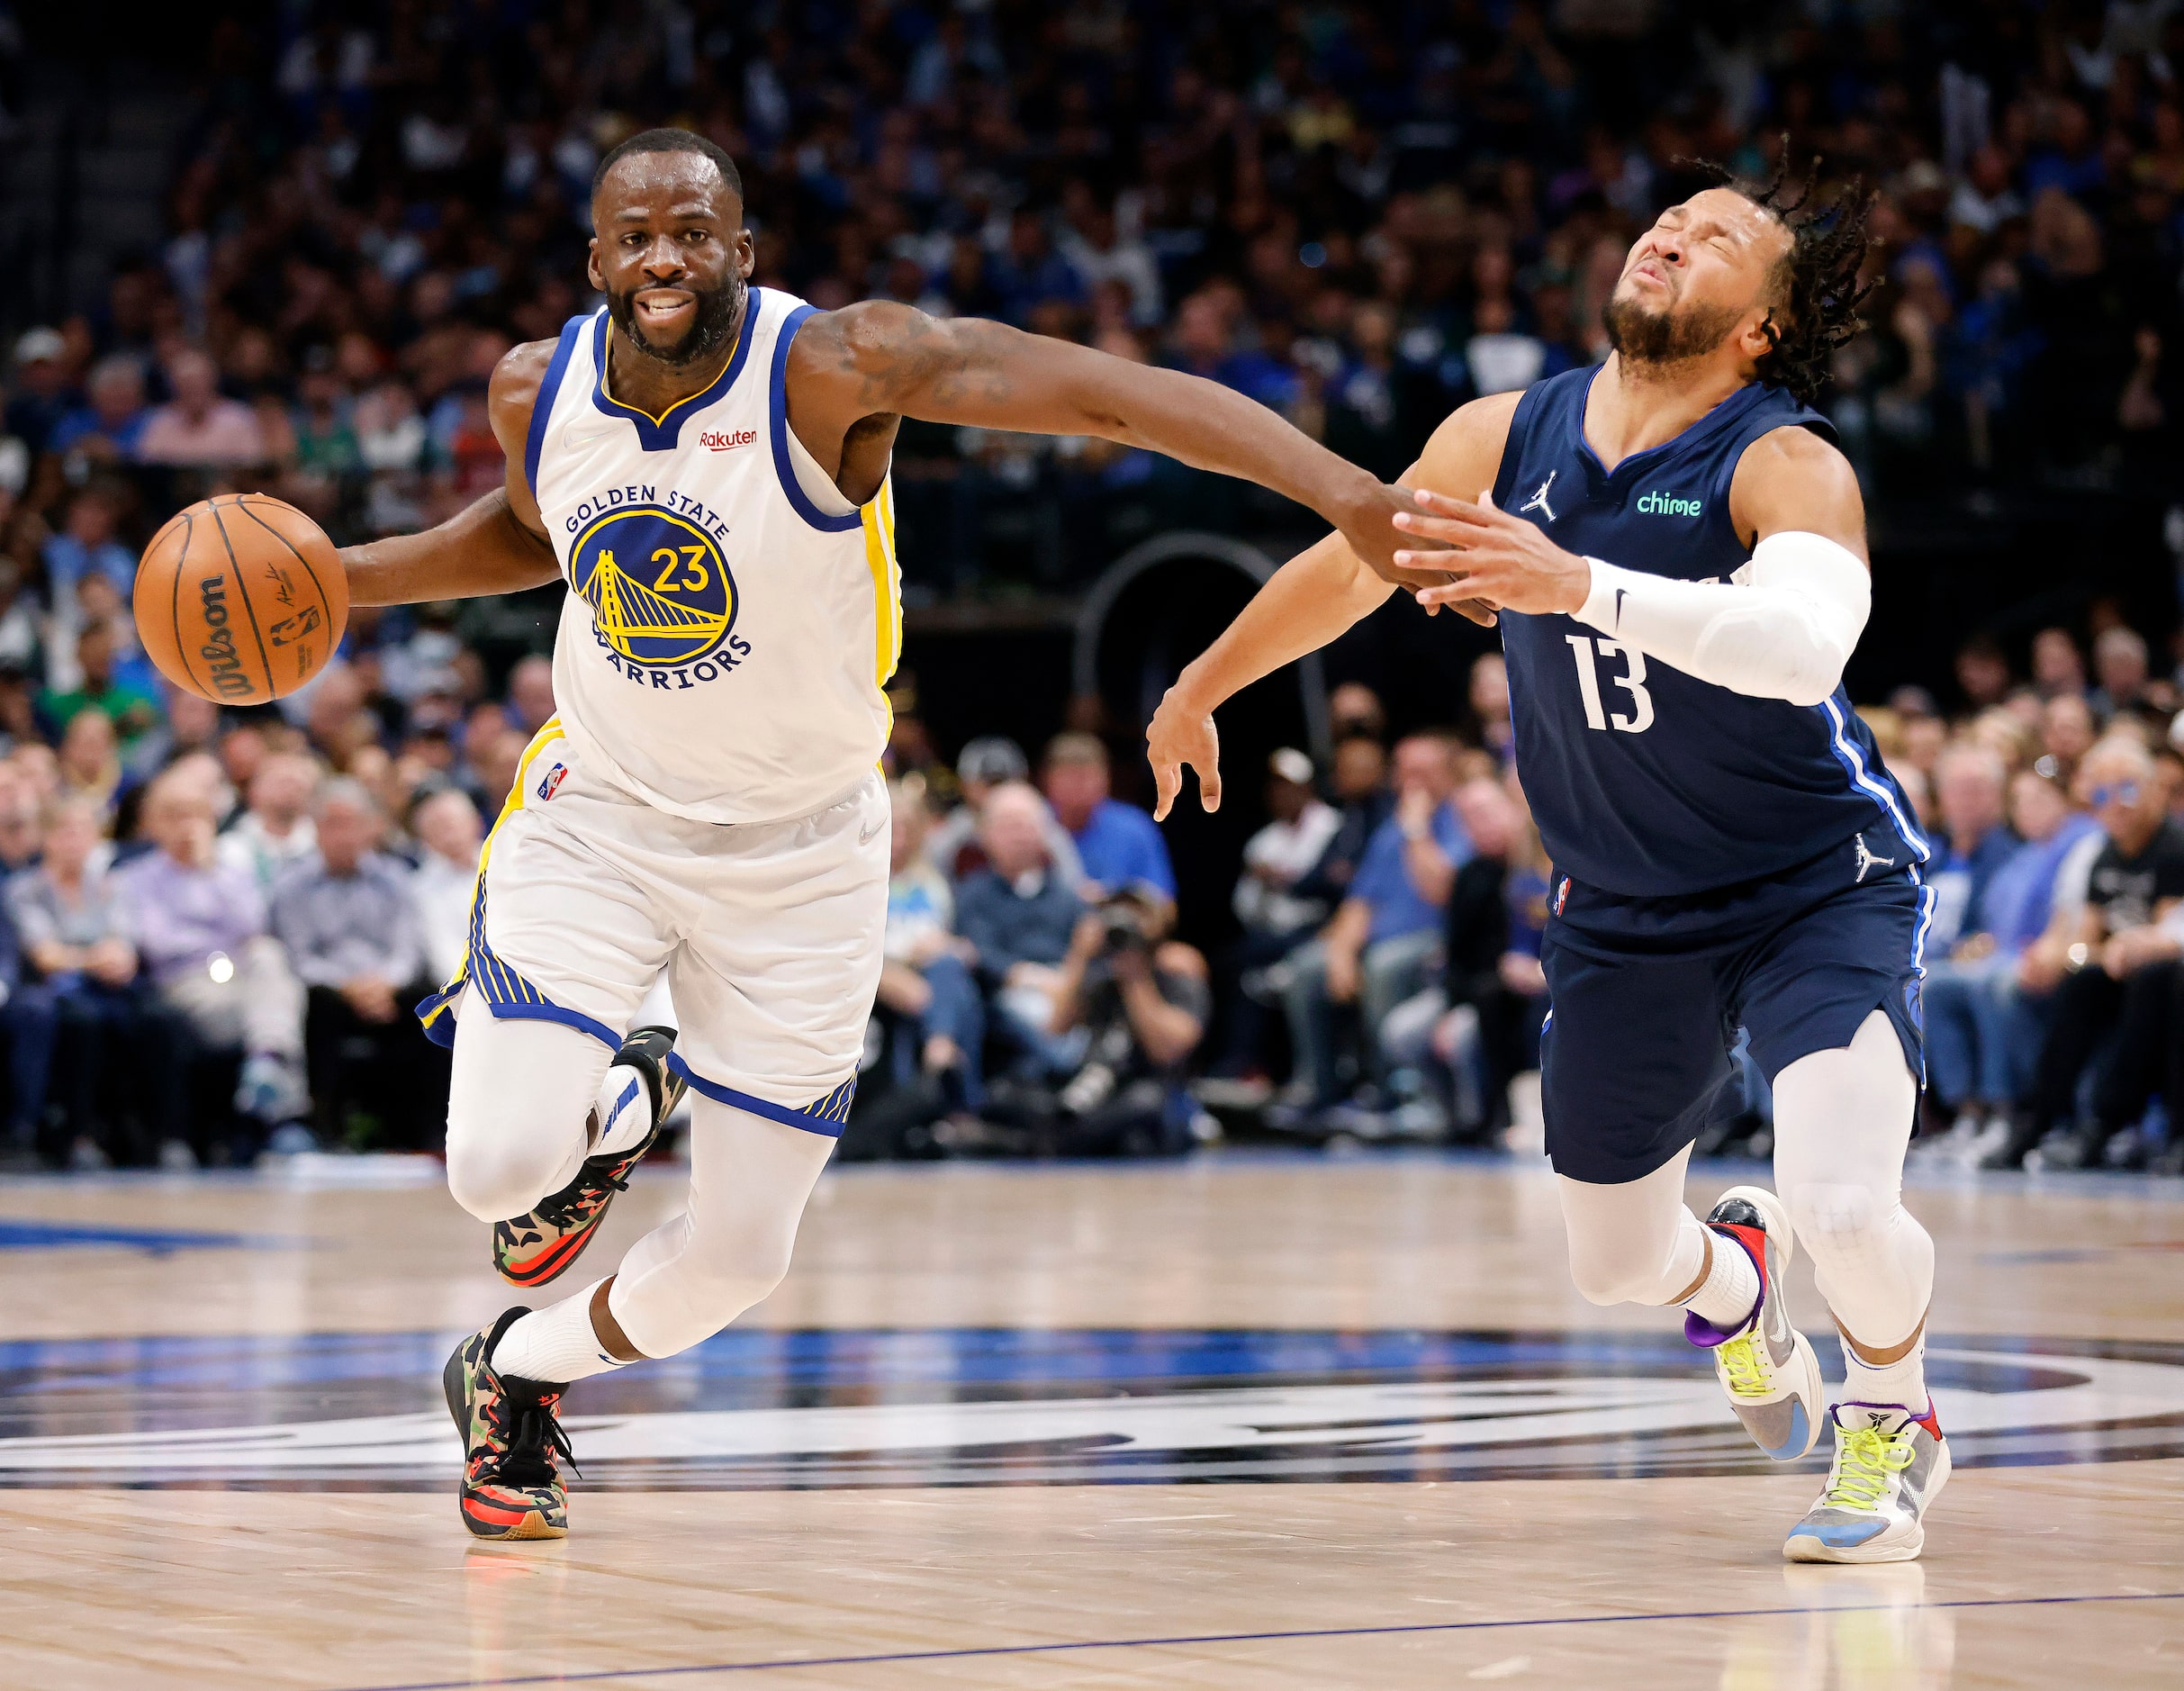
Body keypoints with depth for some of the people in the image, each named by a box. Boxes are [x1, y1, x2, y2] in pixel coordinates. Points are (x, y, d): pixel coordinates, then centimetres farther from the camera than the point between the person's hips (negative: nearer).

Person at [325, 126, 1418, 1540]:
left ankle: (521, 1371, 36)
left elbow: (1101, 389, -36)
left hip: (800, 850, -2)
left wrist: (1341, 490, -49)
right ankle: (613, 1105, 19)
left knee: (739, 1253, 4)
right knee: (499, 1165, -19)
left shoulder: (833, 366, -24)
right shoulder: (537, 390, -9)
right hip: (601, 813, 2)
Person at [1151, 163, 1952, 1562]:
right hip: (1624, 911, 5)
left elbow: (1801, 645, -44)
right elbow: (1348, 567, 13)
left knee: (1845, 1206, -25)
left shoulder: (1787, 466, -22)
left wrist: (1577, 584, -53)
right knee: (1615, 1263, 11)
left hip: (1822, 889, -5)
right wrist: (1198, 693, 25)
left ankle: (1893, 1423, 10)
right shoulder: (1504, 441, -6)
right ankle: (1733, 1278, 50)